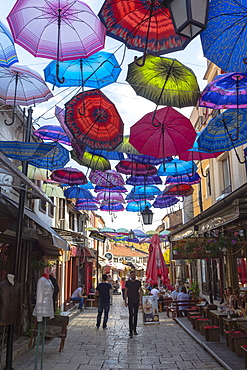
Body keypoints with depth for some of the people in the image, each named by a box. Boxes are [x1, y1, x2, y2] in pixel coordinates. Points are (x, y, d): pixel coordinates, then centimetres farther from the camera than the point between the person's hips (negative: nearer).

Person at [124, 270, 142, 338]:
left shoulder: (138, 282, 3)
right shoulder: (127, 282, -1)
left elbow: (140, 291, 6)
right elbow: (125, 292, 3)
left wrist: (140, 300, -1)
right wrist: (125, 301, -1)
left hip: (136, 301, 2)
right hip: (130, 301, -2)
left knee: (135, 315, 10)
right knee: (131, 315, -9)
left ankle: (134, 330, 23)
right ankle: (131, 331, -8)